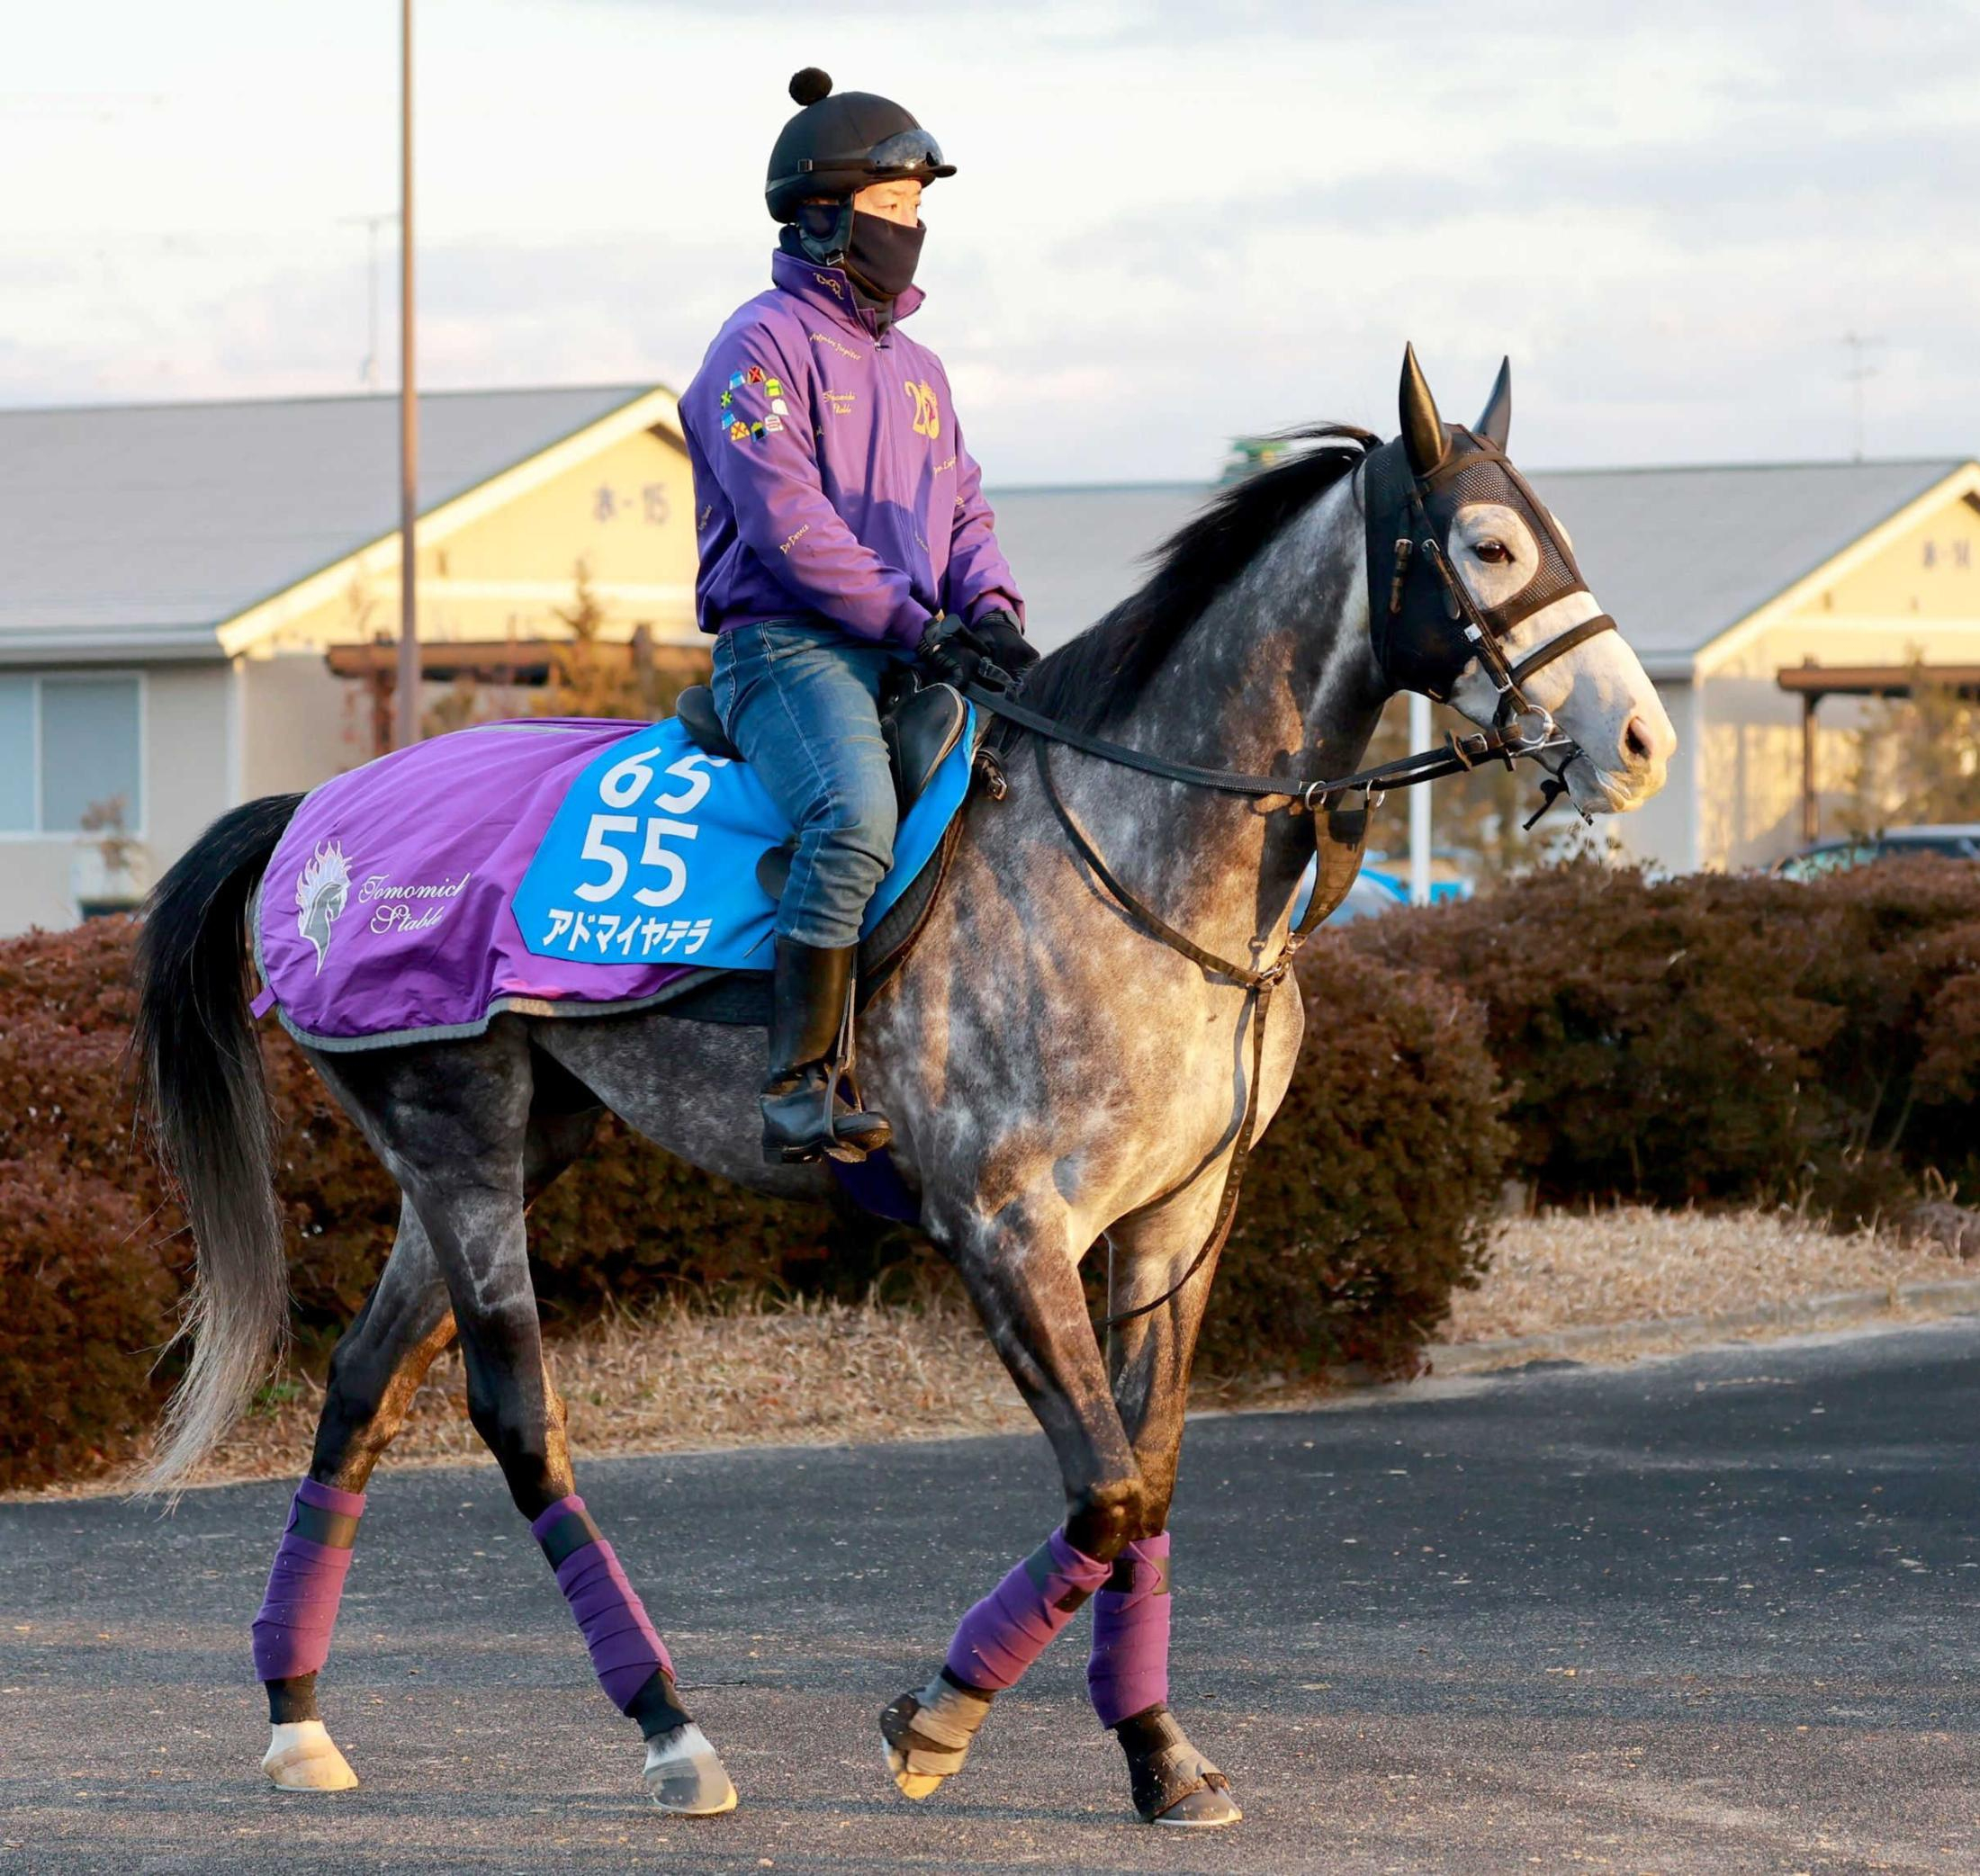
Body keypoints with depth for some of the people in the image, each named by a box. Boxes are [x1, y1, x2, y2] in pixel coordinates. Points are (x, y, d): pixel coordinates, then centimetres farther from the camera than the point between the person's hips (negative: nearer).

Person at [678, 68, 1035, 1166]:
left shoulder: (917, 370, 23)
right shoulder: (763, 345, -3)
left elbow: (964, 510, 21)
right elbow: (790, 521, -13)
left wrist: (990, 613, -1)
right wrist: (917, 625, -16)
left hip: (915, 653, 8)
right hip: (786, 642, -8)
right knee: (858, 817, -34)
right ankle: (800, 1089, -34)